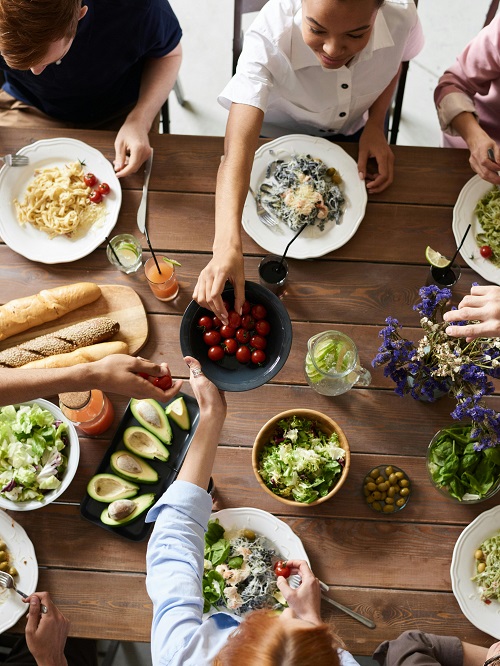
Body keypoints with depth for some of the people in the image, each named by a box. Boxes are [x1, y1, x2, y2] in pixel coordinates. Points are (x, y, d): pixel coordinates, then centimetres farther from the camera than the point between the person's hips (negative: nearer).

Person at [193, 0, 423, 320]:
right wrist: (229, 245, -67)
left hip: (357, 129, 3)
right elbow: (238, 143, -54)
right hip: (279, 132, -2)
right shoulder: (270, 37, -44)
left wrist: (375, 124, -22)